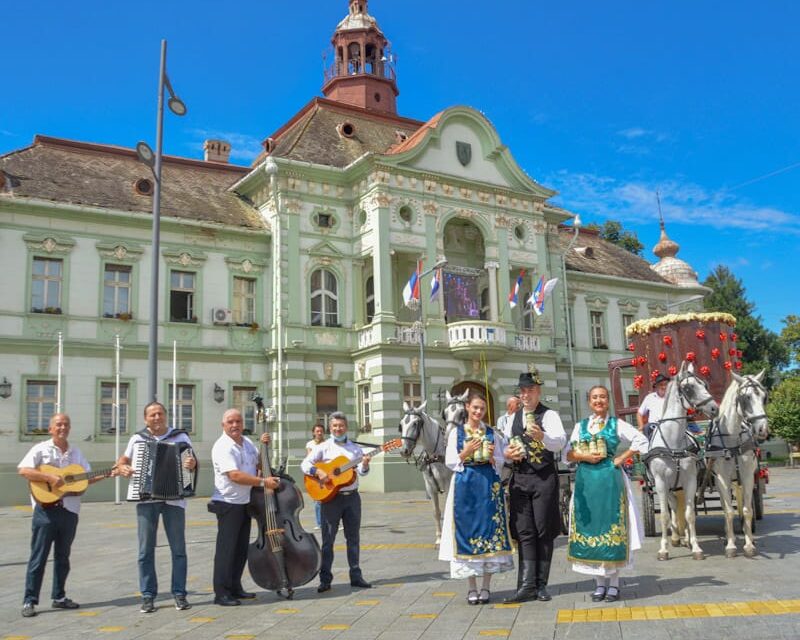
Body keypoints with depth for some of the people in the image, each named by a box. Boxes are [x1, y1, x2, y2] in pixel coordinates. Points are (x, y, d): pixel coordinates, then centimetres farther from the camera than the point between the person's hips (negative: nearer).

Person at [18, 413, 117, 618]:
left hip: (69, 510, 5)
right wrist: (50, 477, -22)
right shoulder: (41, 449, -1)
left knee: (62, 556, 13)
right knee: (39, 556, -3)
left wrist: (107, 475, -1)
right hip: (46, 508, -5)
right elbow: (23, 470, -14)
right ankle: (29, 600, 4)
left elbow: (87, 478, 14)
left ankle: (59, 597, 22)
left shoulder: (76, 453, 14)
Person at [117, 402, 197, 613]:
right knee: (146, 550, 2)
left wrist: (192, 463, -20)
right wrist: (122, 468, -3)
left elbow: (194, 461, 3)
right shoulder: (137, 439, 8)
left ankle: (179, 594, 10)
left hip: (174, 499, -1)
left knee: (178, 548, 2)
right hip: (146, 500, 1)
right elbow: (123, 460, 19)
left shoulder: (180, 437, 5)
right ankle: (148, 596, 11)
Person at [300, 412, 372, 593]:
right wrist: (318, 472, -22)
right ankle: (325, 579, 6)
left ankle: (356, 576, 16)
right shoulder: (323, 447, 1)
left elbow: (361, 472, 3)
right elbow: (305, 464, -5)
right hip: (331, 497, -3)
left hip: (352, 496, 3)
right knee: (328, 538, 0)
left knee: (353, 537, 8)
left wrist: (365, 465, -18)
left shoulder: (355, 448, 10)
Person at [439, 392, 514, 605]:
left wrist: (491, 457, -11)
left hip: (489, 485, 1)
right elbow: (449, 462, 2)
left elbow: (501, 462, 9)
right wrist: (466, 453, -13)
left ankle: (486, 586, 11)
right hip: (465, 485, -1)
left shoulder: (492, 433, 8)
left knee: (490, 529, 0)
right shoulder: (456, 432, 5)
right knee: (467, 529, 0)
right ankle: (471, 587, 11)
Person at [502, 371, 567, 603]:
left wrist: (542, 436, -41)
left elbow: (560, 442, -21)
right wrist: (509, 454, 0)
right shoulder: (514, 417, 13)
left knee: (544, 531, 2)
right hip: (519, 479, 5)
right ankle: (527, 584, 1)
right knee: (524, 532, 1)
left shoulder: (549, 415, -5)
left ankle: (541, 584, 10)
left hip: (544, 479, -4)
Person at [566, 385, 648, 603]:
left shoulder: (616, 424, 3)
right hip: (586, 481, 3)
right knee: (590, 527, 4)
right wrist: (585, 457, -10)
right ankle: (600, 582, 15)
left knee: (611, 528, 0)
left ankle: (614, 582, 10)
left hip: (610, 480, -3)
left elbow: (641, 440, 0)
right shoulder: (580, 426, 11)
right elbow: (569, 454, 8)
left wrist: (621, 458, -4)